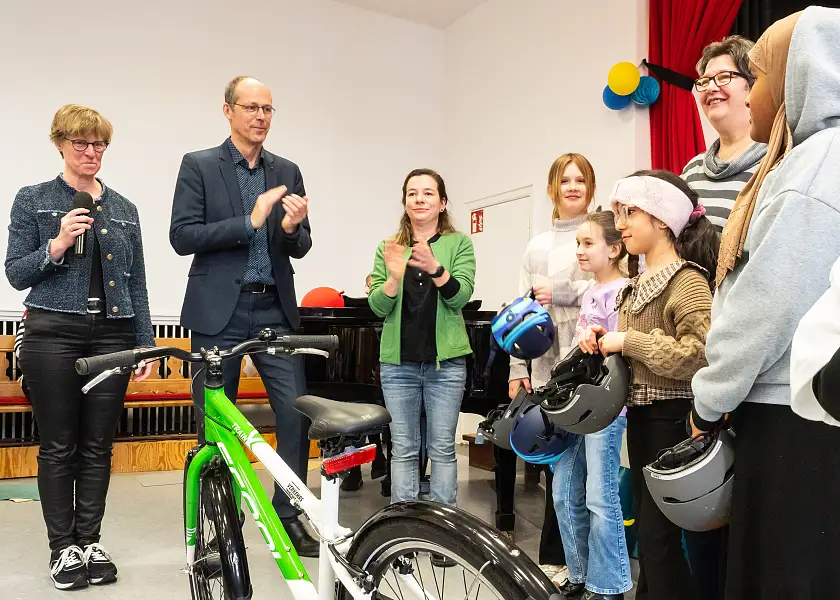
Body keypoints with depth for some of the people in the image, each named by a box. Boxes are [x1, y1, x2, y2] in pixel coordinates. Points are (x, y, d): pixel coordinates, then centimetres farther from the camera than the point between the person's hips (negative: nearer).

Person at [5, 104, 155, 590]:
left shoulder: (123, 208, 11)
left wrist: (147, 344, 7)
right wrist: (57, 246, -17)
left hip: (112, 334, 3)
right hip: (53, 332, -2)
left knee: (99, 446, 8)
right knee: (59, 447, 5)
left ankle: (91, 541, 22)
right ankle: (63, 546, 19)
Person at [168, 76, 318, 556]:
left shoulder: (287, 171, 11)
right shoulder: (199, 165, 1)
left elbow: (300, 248, 10)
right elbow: (182, 237, -9)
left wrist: (291, 227, -13)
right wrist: (250, 221, -17)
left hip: (275, 309, 3)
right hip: (219, 311, -2)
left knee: (297, 412, -2)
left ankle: (290, 515, 15)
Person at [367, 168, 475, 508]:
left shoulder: (459, 244, 3)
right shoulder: (389, 248, 8)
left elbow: (459, 297, -11)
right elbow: (378, 306, -1)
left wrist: (434, 268, -29)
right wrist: (394, 277, -21)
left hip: (446, 359, -1)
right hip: (398, 361, 2)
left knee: (442, 448, 4)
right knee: (403, 448, 6)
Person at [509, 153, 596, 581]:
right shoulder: (536, 247, 15)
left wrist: (563, 292, -15)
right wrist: (517, 369, 8)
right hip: (546, 368, 4)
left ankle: (558, 557, 15)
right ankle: (557, 556, 22)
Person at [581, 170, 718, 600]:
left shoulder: (688, 280, -15)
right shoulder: (638, 284, 12)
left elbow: (699, 355, -28)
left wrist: (627, 341, -21)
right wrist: (603, 340, 4)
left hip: (672, 419, -9)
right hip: (639, 415, 9)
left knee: (660, 537, -2)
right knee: (645, 524, 18)